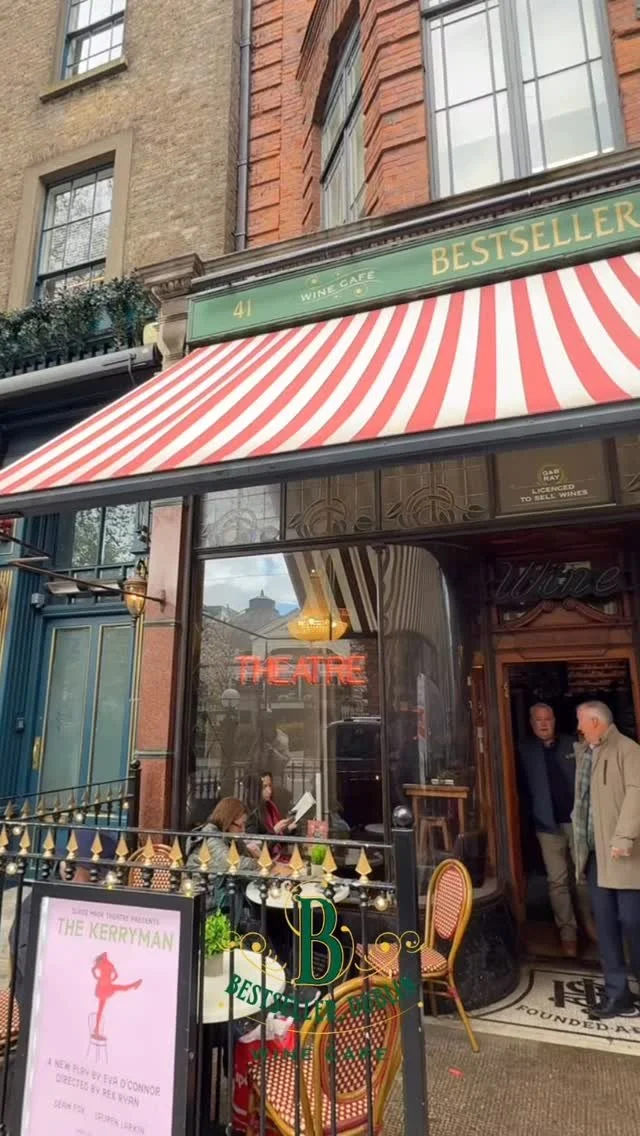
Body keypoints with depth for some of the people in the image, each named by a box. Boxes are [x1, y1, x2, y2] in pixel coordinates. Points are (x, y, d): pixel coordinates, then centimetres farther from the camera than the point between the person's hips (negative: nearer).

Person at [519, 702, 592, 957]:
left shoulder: (573, 745, 1)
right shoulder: (525, 751, -2)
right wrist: (530, 816, -11)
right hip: (548, 824, -1)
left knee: (585, 877, 13)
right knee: (557, 881, 5)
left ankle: (590, 924, 30)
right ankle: (568, 931, 17)